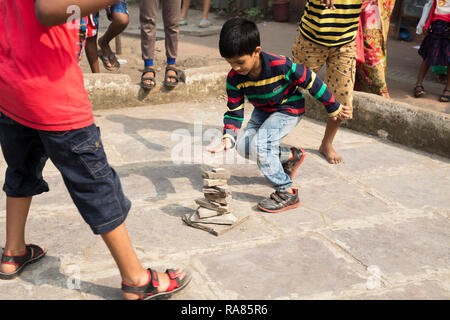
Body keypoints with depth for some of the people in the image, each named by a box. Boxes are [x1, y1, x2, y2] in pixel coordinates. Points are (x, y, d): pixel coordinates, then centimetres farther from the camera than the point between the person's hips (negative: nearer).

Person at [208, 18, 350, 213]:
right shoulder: (234, 78, -19)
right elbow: (234, 112, -12)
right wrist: (228, 138, -31)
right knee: (243, 146, -7)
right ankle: (291, 156, 15)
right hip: (263, 111, 7)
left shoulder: (281, 66, -33)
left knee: (260, 144, -26)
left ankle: (287, 193, -13)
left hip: (289, 110, -6)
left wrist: (333, 109, -8)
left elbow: (311, 82, -20)